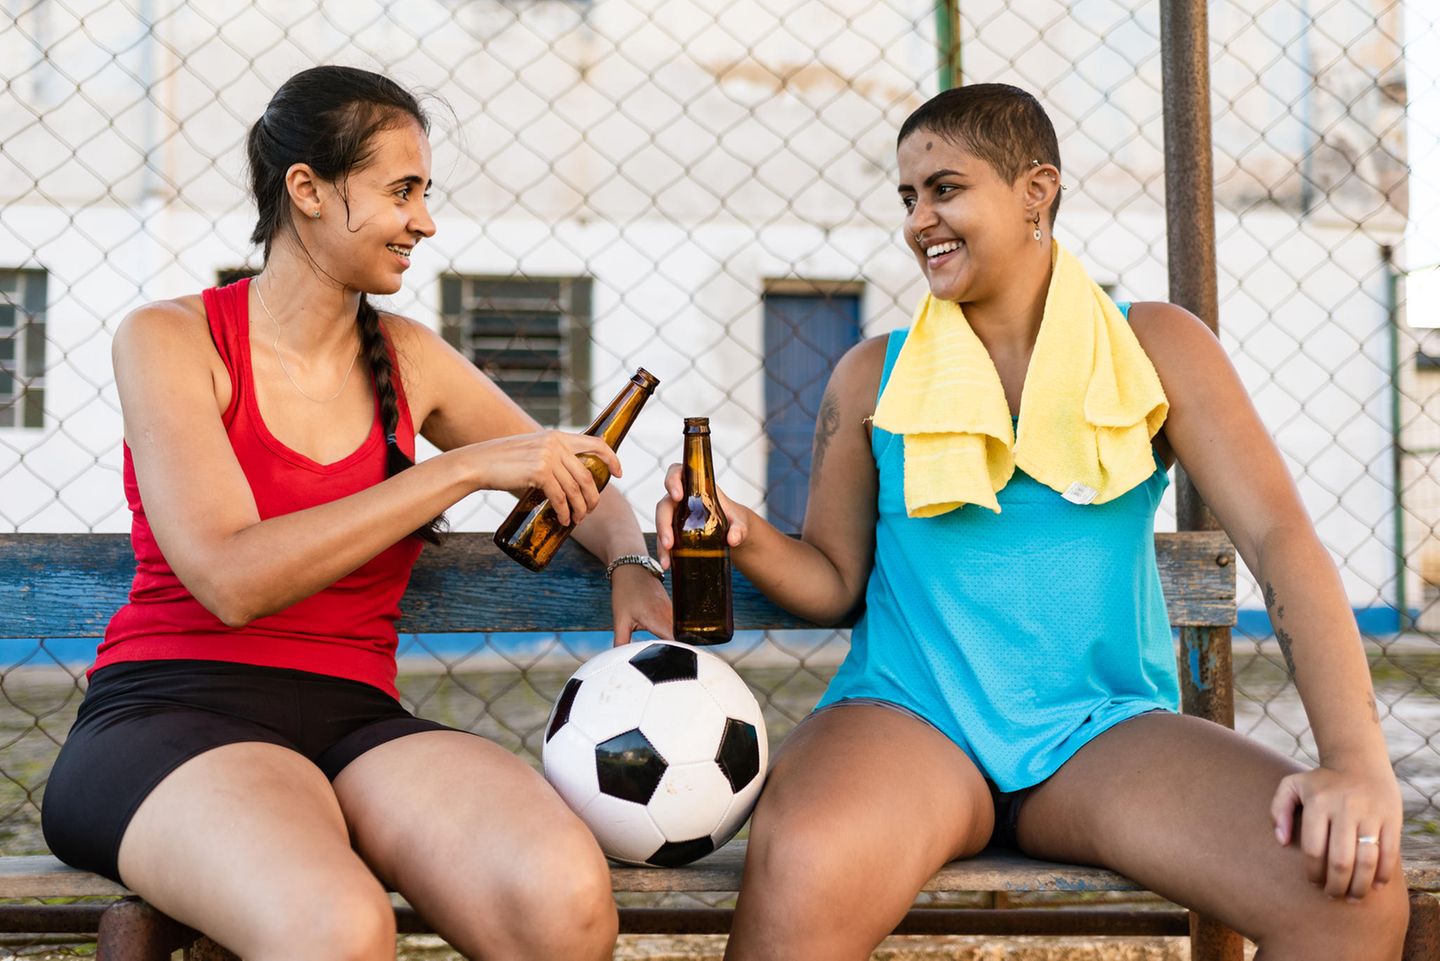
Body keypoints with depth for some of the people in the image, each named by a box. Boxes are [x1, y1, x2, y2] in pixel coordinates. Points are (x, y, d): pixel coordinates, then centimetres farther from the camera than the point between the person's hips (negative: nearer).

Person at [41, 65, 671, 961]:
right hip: (175, 715, -3)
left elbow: (583, 485, 26)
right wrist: (466, 467, -16)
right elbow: (233, 580, -14)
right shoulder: (169, 339, 0)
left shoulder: (410, 358, 13)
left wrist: (632, 567, 3)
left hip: (357, 720, 4)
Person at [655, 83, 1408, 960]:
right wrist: (749, 539, -12)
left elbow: (1280, 535, -2)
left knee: (1356, 887, -23)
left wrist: (1357, 758, -15)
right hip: (911, 721, -1)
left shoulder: (1158, 349, 7)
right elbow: (834, 579, 13)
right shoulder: (874, 376, 9)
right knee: (799, 874, -37)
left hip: (1104, 728, 2)